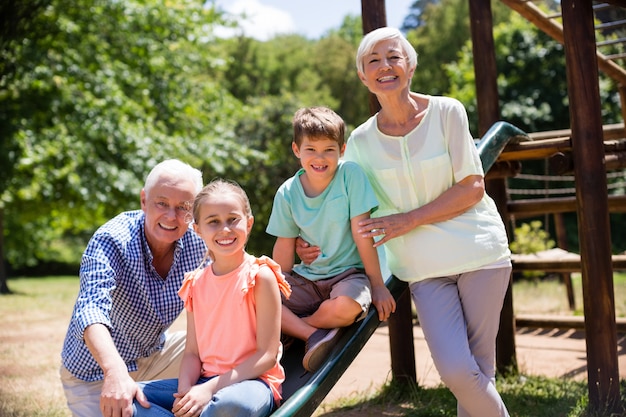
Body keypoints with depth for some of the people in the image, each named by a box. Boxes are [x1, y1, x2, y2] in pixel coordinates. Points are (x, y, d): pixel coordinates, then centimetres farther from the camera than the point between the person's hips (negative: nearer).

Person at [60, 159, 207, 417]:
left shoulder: (197, 241, -14)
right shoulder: (111, 240, -28)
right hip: (97, 371, -4)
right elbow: (92, 309, -43)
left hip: (154, 355, 4)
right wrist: (116, 372, -60)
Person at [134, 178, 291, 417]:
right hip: (205, 380, 6)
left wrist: (210, 388, -18)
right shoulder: (196, 283, 9)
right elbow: (192, 352, 9)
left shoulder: (260, 277, -8)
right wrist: (186, 391, -13)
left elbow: (268, 355, -11)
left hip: (251, 381, -5)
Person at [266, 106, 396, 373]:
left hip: (348, 273, -3)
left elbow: (361, 232, -13)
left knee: (346, 307, -37)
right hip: (305, 278, 3)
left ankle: (290, 327, -10)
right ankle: (314, 334, -18)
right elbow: (284, 248, 3)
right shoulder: (287, 193, -4)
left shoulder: (350, 175, -13)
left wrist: (377, 284, -9)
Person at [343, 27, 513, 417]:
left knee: (480, 369, 2)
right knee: (456, 371, -10)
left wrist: (409, 220, -13)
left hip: (477, 251, -1)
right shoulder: (360, 141, 2)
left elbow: (473, 189, -8)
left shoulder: (447, 112, -4)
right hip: (423, 266, 1)